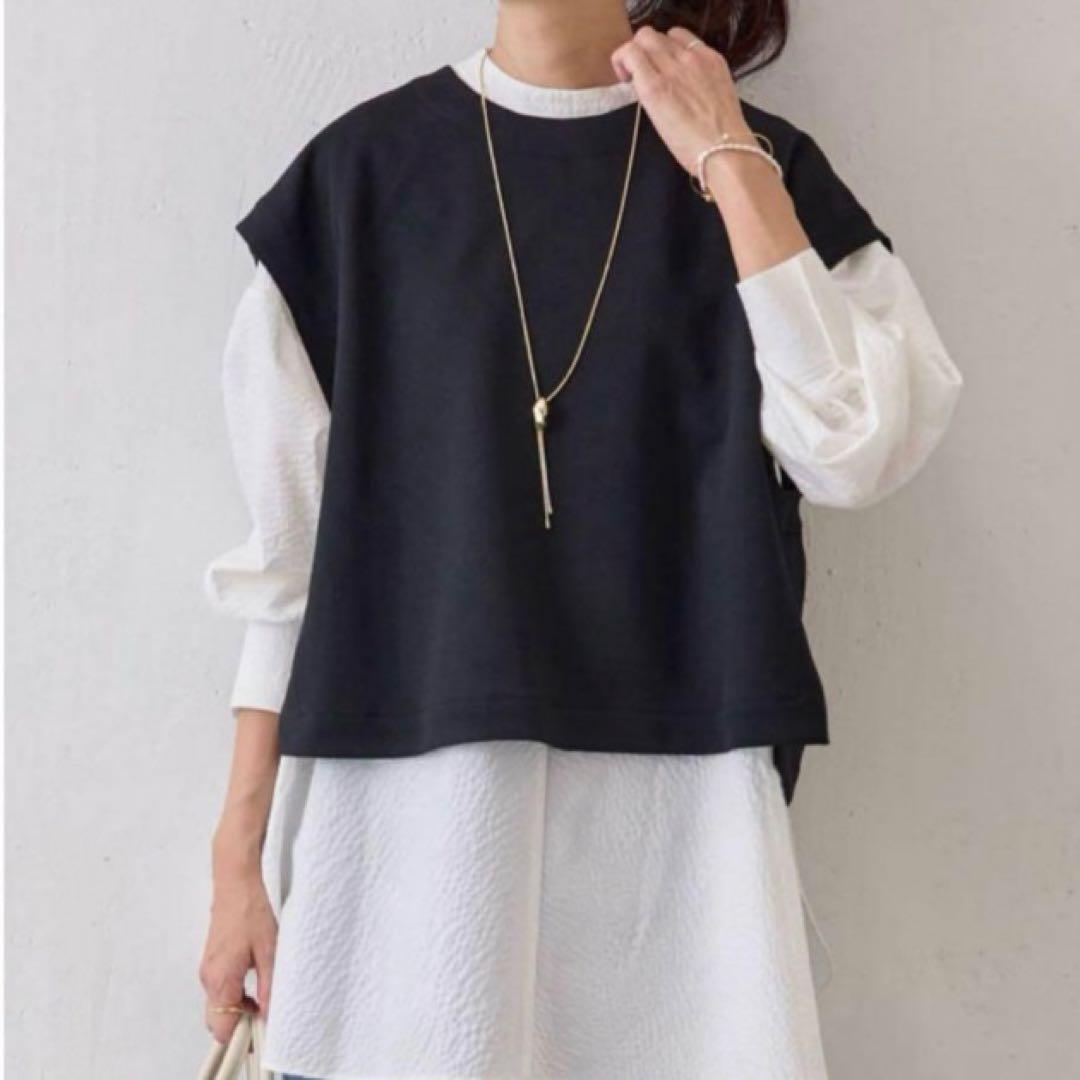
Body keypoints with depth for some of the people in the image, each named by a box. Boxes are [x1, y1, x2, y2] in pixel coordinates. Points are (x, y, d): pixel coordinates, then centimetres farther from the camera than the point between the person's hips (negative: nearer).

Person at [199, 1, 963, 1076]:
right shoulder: (359, 168, 4)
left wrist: (731, 167, -8)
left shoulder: (762, 163, 5)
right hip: (406, 799, 0)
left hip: (678, 803, 0)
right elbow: (292, 544, 3)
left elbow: (858, 451, -9)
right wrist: (241, 847, 2)